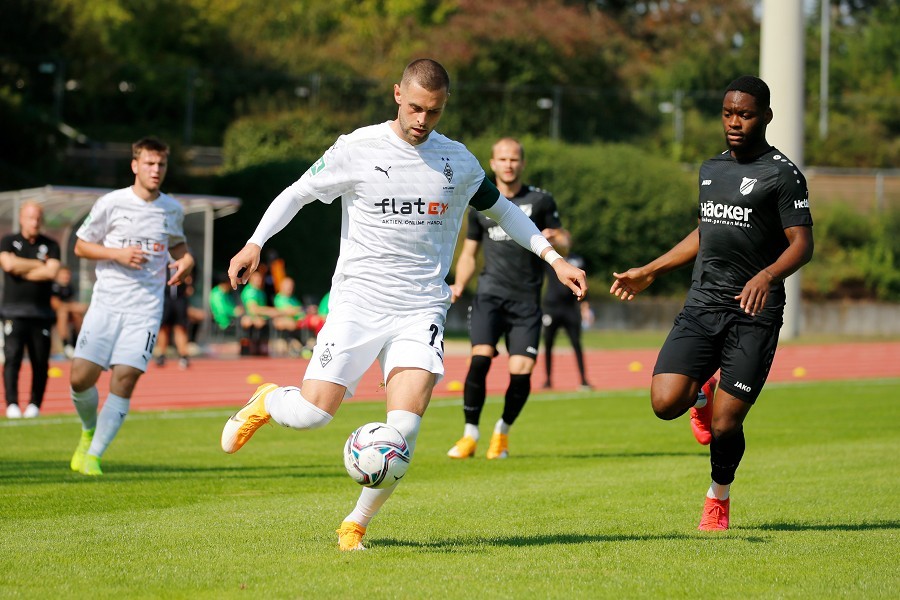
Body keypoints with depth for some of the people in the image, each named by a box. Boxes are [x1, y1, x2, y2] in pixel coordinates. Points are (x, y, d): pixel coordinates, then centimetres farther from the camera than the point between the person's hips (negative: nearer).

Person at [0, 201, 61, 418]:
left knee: (40, 362, -1)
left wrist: (22, 270, -5)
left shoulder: (50, 245, 10)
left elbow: (51, 272, -6)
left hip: (41, 312, 2)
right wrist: (38, 264, -3)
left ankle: (35, 405, 8)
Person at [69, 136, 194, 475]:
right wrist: (117, 254, -11)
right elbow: (81, 246, 5)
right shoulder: (111, 204, -1)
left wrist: (185, 261, 4)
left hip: (146, 307, 1)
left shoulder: (172, 210, 8)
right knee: (81, 377, -9)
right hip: (106, 303, -1)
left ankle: (93, 455, -5)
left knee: (124, 379, -13)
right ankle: (89, 431, 23)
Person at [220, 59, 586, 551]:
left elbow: (500, 208, 22)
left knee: (404, 426, -17)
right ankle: (265, 402, 25)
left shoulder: (458, 161, 6)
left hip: (422, 308, 2)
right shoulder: (358, 150, -3)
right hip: (358, 301, -2)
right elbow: (296, 193, 5)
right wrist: (255, 243, -9)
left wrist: (553, 257, 15)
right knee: (312, 413, -13)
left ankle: (355, 525, 3)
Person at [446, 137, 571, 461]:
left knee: (521, 373, -9)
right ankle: (469, 436, -10)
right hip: (489, 294, 1)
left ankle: (502, 431, 17)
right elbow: (469, 252, 21)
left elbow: (564, 243, 11)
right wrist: (459, 285, 3)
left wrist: (553, 239, -13)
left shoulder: (540, 201, 7)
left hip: (526, 300, 0)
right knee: (481, 358, -20)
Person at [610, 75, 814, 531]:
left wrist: (767, 275, -29)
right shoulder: (711, 169, 15)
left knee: (725, 425, -5)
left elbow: (802, 244, -10)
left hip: (754, 312, -5)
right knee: (665, 403, -13)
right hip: (702, 305, 5)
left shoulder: (782, 174, -5)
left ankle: (719, 497, 23)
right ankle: (703, 392, 22)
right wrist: (649, 272, 29)